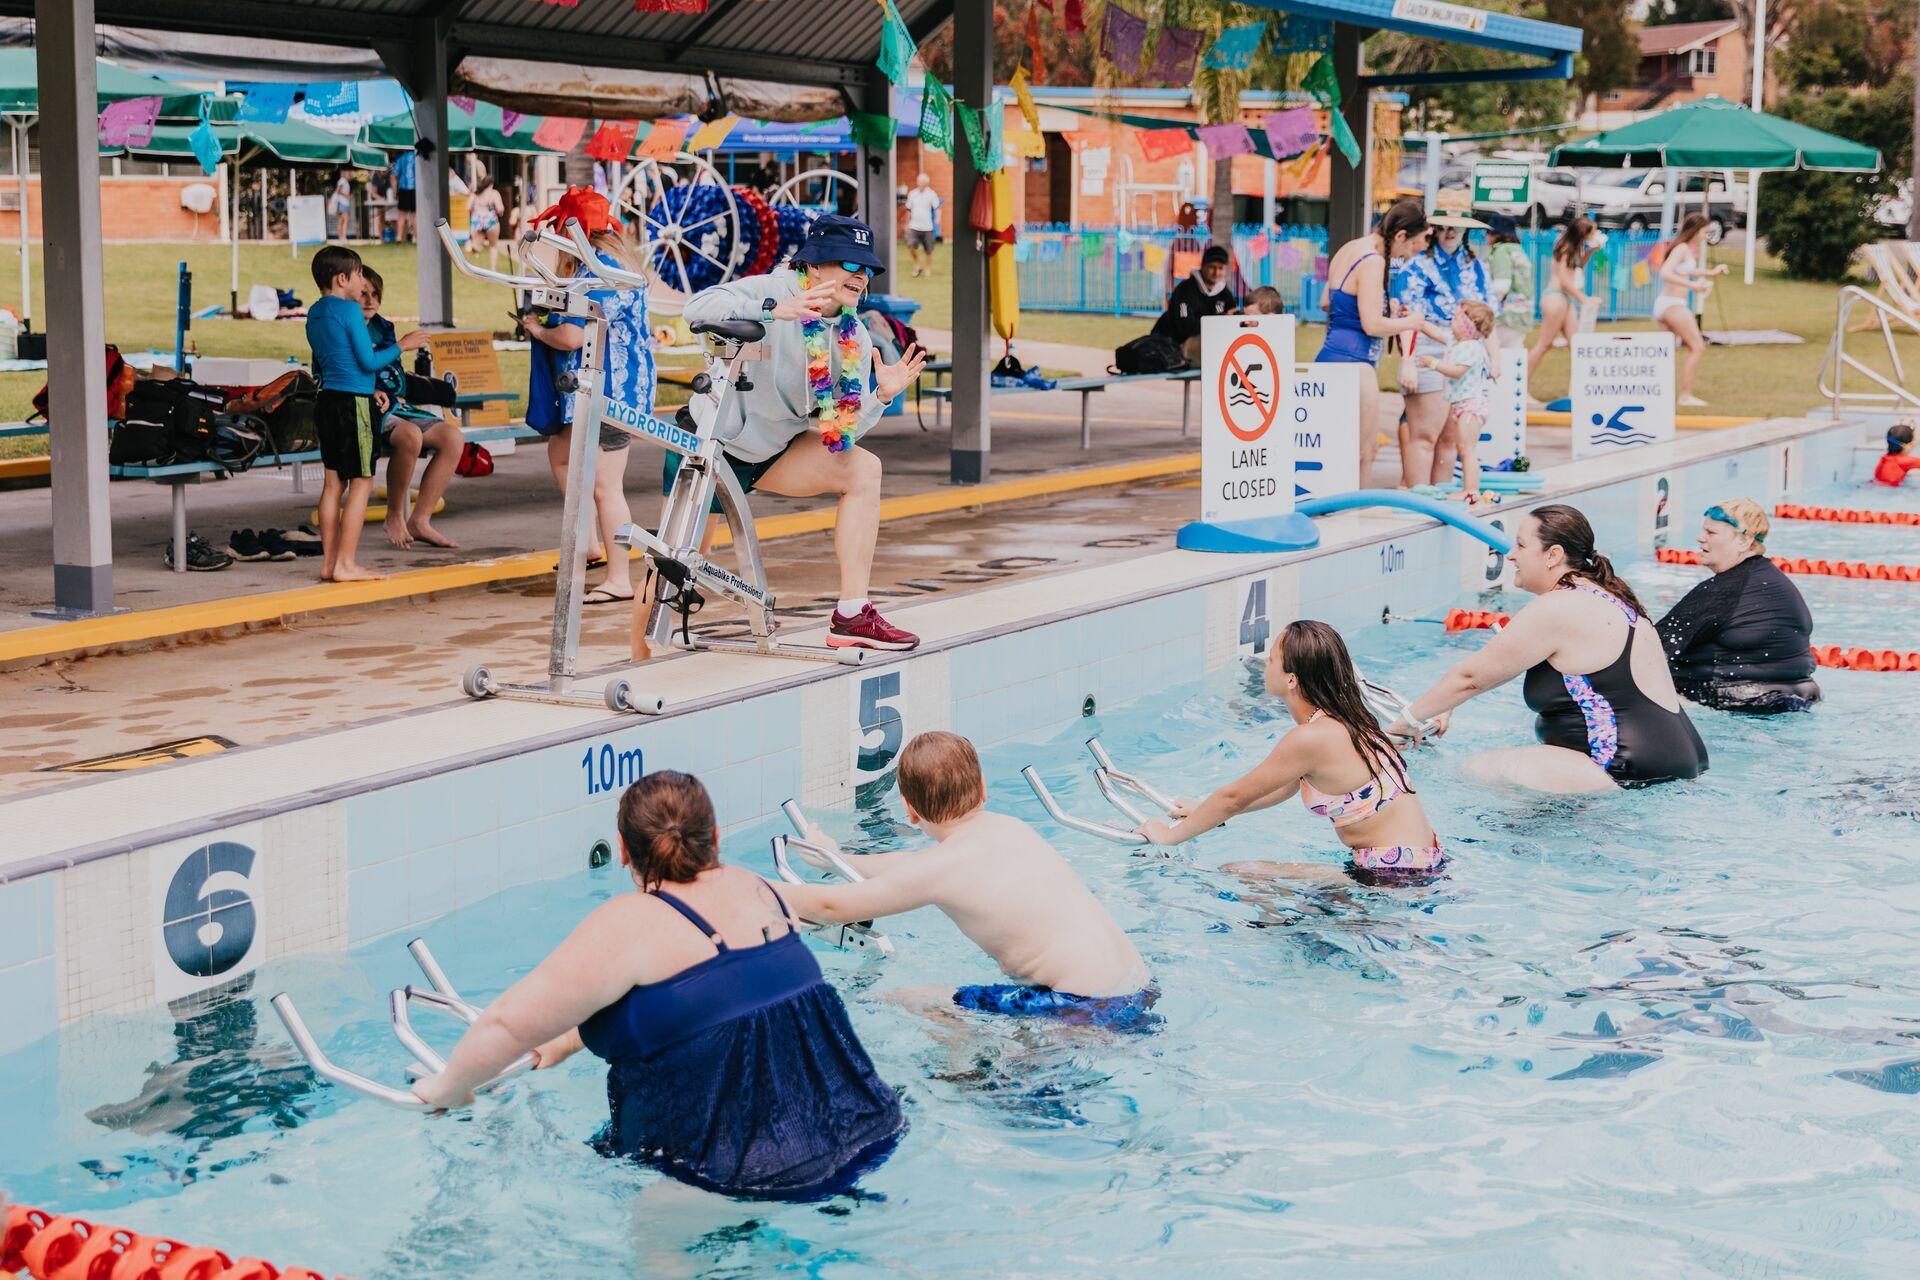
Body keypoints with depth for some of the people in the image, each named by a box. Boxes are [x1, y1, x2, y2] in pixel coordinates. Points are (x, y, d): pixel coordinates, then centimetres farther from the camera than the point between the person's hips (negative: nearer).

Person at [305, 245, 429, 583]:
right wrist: (401, 346, 0)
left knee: (334, 480, 10)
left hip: (327, 400, 9)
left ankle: (329, 561, 11)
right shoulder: (350, 310, -12)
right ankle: (346, 564, -6)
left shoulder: (314, 313, 13)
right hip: (353, 403, -9)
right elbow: (369, 362, -13)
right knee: (362, 482, -4)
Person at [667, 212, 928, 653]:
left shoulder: (854, 337, -3)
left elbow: (839, 428, -2)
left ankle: (852, 616, -16)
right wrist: (774, 310, -48)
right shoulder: (770, 290, -20)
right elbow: (698, 308, -38)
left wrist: (880, 395, -19)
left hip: (773, 450, 6)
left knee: (862, 470, -14)